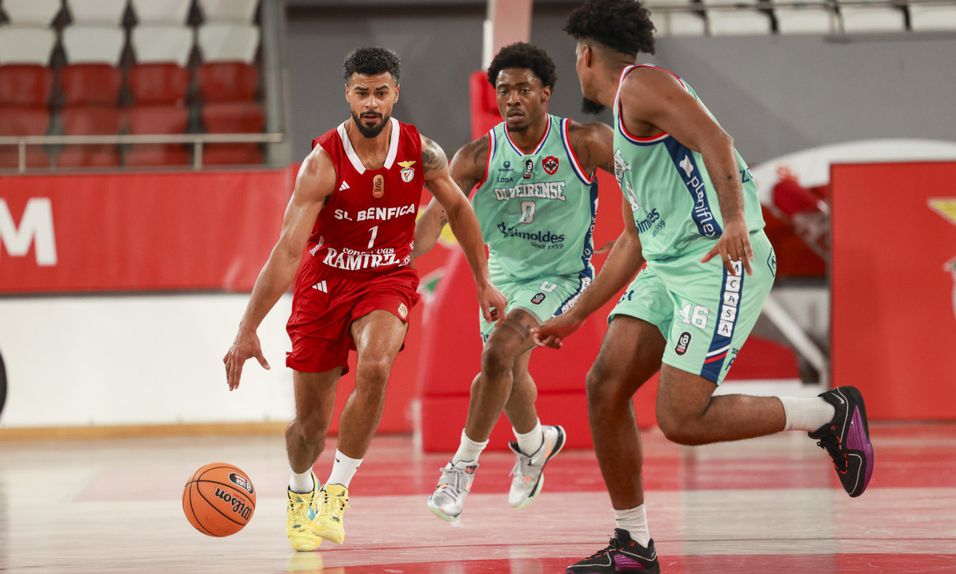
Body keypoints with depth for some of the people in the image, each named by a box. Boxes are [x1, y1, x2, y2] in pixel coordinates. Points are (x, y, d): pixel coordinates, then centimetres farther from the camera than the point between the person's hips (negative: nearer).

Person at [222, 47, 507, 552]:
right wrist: (247, 330, -33)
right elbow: (288, 250, -27)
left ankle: (336, 491, -16)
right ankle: (300, 491, 41)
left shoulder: (421, 152, -12)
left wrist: (483, 282, 11)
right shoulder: (323, 162, -22)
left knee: (374, 367, -32)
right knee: (310, 423, 4)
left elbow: (457, 208, 8)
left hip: (387, 280, 1)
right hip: (324, 282, -1)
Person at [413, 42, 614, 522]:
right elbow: (436, 215, -16)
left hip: (561, 276, -5)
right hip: (503, 275, 5)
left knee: (498, 355, -24)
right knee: (510, 371, 19)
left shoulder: (584, 142, -15)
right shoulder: (478, 156, -9)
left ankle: (464, 464, -10)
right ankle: (534, 444, 52)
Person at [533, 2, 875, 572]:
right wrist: (576, 316, 35)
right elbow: (634, 239, 33)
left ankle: (831, 413, 0)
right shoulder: (626, 127, 27)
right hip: (668, 268, 10)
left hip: (721, 263, -10)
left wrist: (734, 220, -35)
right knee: (605, 383, -1)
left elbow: (715, 140, -20)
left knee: (682, 419, -16)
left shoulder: (641, 85, -4)